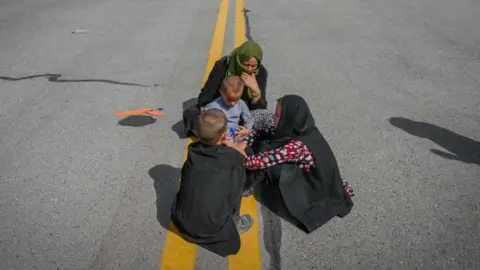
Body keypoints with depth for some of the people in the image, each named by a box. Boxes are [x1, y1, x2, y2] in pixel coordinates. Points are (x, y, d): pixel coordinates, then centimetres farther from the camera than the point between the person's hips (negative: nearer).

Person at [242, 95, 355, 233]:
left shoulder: (297, 145, -35)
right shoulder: (301, 128, -14)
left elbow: (262, 161, -33)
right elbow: (264, 129, -5)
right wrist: (244, 146, -15)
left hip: (316, 189, -6)